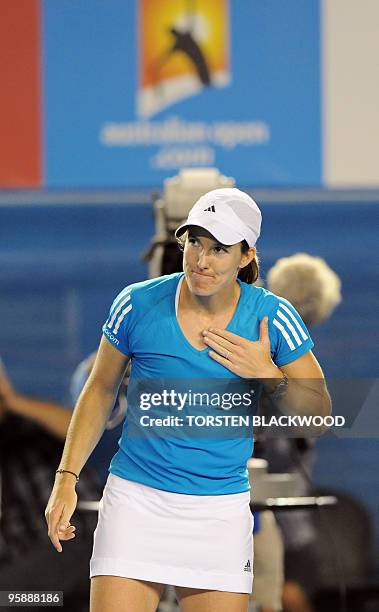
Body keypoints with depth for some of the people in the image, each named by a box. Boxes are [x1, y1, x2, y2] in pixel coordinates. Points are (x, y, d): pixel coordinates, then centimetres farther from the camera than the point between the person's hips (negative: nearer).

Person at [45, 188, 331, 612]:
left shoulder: (272, 318, -4)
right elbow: (100, 390, 10)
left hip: (220, 510, 1)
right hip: (136, 499, -1)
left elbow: (319, 412, 4)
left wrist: (266, 373, -14)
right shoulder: (138, 304, -5)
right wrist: (66, 479, 4)